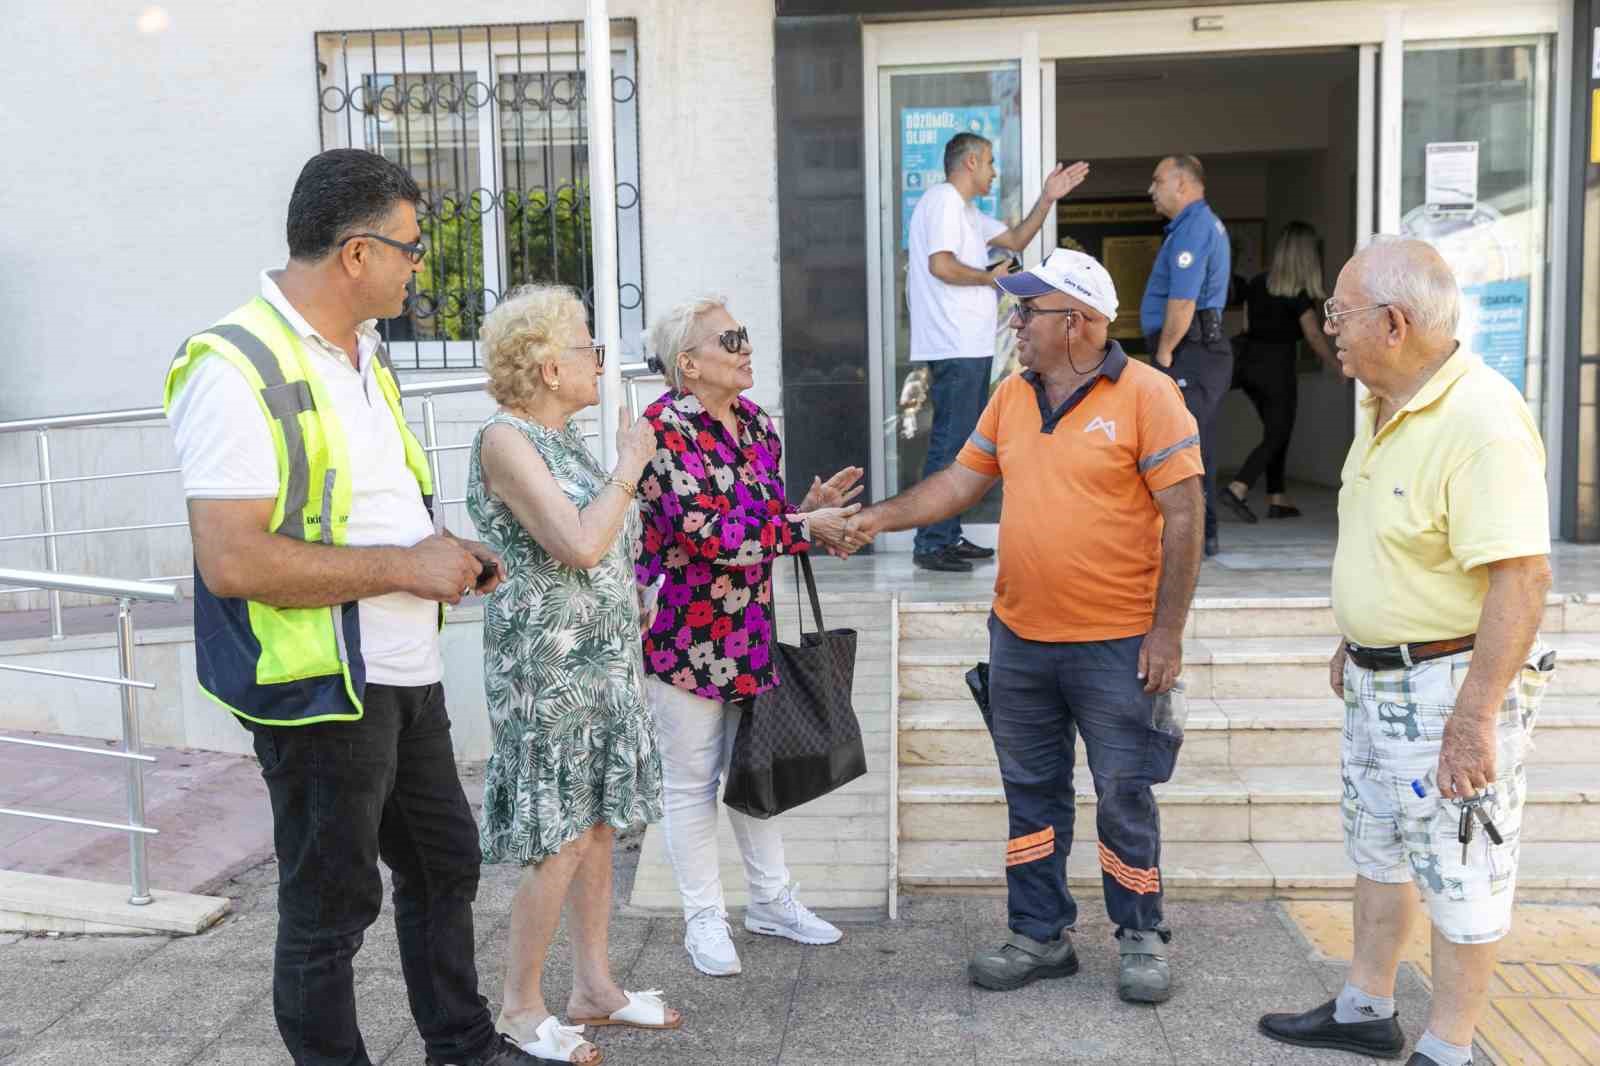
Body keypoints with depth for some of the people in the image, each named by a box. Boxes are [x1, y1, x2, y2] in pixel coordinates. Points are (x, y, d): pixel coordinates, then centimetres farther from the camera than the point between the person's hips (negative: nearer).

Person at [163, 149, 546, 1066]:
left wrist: (446, 553, 5)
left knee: (445, 862, 21)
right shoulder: (237, 369, -20)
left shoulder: (364, 353, 10)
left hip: (408, 674, 10)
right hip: (319, 689, -9)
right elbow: (231, 560, -28)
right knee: (333, 906, 6)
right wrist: (406, 567, -22)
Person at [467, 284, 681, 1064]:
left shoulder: (565, 436, 12)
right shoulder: (505, 439, -15)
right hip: (547, 668, -8)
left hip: (601, 662, 8)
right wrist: (631, 465, -14)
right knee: (559, 842, -2)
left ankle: (594, 986, 25)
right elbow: (579, 545, -24)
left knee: (598, 828, 13)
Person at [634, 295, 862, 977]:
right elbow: (708, 535, -26)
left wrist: (810, 506, -7)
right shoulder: (664, 428, -17)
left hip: (750, 631, 7)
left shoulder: (756, 423, 7)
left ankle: (770, 901, 31)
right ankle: (704, 920, 20)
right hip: (684, 632, -7)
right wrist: (805, 528, -19)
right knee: (692, 782, 6)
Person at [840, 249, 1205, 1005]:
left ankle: (1141, 938, 24)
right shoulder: (1012, 396, 8)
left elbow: (1184, 514, -12)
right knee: (1031, 793, 13)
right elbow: (962, 481, 13)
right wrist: (879, 518, 1)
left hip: (1117, 644, -6)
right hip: (1019, 638, 6)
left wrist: (1167, 632, -14)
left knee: (1124, 797, 6)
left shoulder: (1145, 395, -11)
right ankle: (1041, 935, 27)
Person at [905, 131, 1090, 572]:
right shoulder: (942, 201, -9)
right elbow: (941, 265, -22)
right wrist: (990, 276, -9)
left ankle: (949, 537, 19)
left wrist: (1048, 199, 19)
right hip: (955, 348, -11)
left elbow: (1016, 240, 27)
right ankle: (931, 545, -7)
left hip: (969, 348, 11)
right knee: (949, 444, -10)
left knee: (962, 444, 13)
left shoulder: (966, 211, 23)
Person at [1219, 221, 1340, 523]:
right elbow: (1314, 337, -9)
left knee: (1276, 431, 16)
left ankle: (1277, 500, 16)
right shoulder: (1299, 294, -12)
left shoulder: (1257, 284, 5)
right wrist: (1340, 367, 2)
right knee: (1276, 435, 1)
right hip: (1277, 366, -6)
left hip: (1249, 362, 7)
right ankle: (1237, 489, -15)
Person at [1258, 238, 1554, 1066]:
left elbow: (1521, 580, -28)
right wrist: (1351, 642, 20)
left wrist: (1474, 717, -29)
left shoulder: (1480, 422, -25)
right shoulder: (1381, 403, 6)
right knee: (1378, 850, 21)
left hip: (1451, 683, -10)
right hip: (1379, 677, 10)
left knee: (1458, 874, 6)